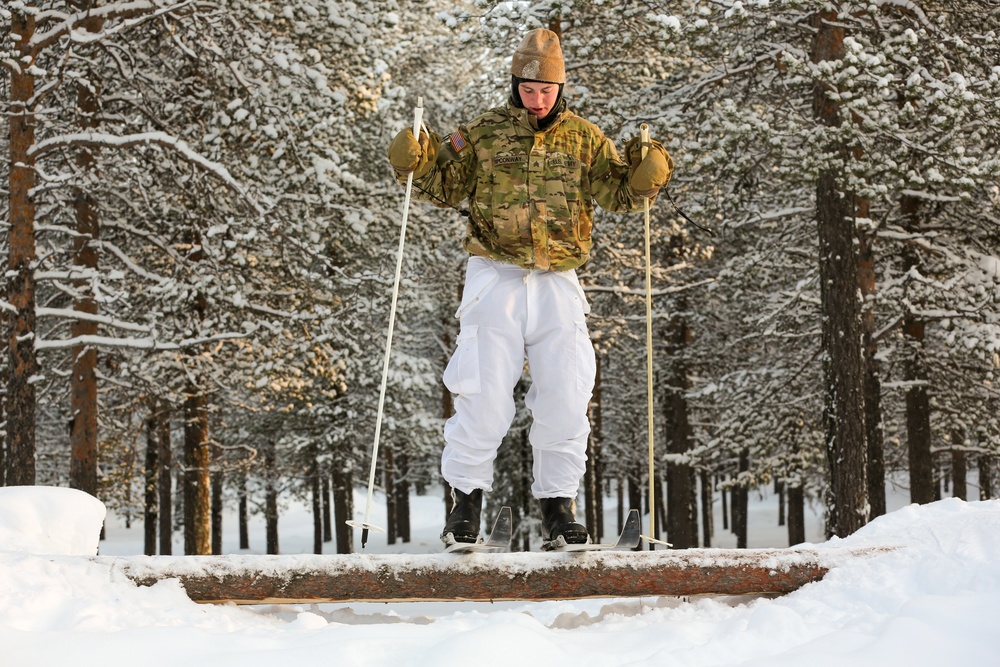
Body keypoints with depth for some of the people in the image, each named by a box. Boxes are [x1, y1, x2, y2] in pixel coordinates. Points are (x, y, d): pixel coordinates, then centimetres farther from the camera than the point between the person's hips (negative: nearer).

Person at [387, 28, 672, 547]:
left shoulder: (583, 137, 8)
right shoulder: (483, 133, 4)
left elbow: (618, 194, 9)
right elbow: (446, 189, 10)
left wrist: (646, 174, -11)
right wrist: (417, 163, -9)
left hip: (557, 284, 2)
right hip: (494, 278, -2)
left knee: (566, 397, 0)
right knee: (485, 395, -4)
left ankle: (558, 507, 12)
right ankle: (466, 499, 10)